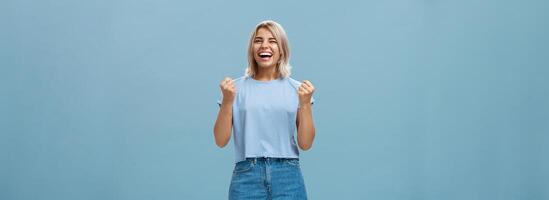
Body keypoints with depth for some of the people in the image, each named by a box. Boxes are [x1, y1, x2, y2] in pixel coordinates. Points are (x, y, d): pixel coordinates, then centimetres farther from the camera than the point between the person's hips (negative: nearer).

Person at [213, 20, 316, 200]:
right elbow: (221, 141, 1)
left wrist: (305, 103, -8)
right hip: (247, 176, 0)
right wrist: (227, 101, -10)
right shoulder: (237, 88, 4)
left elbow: (305, 144, 2)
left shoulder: (296, 89, 6)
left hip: (287, 176, 1)